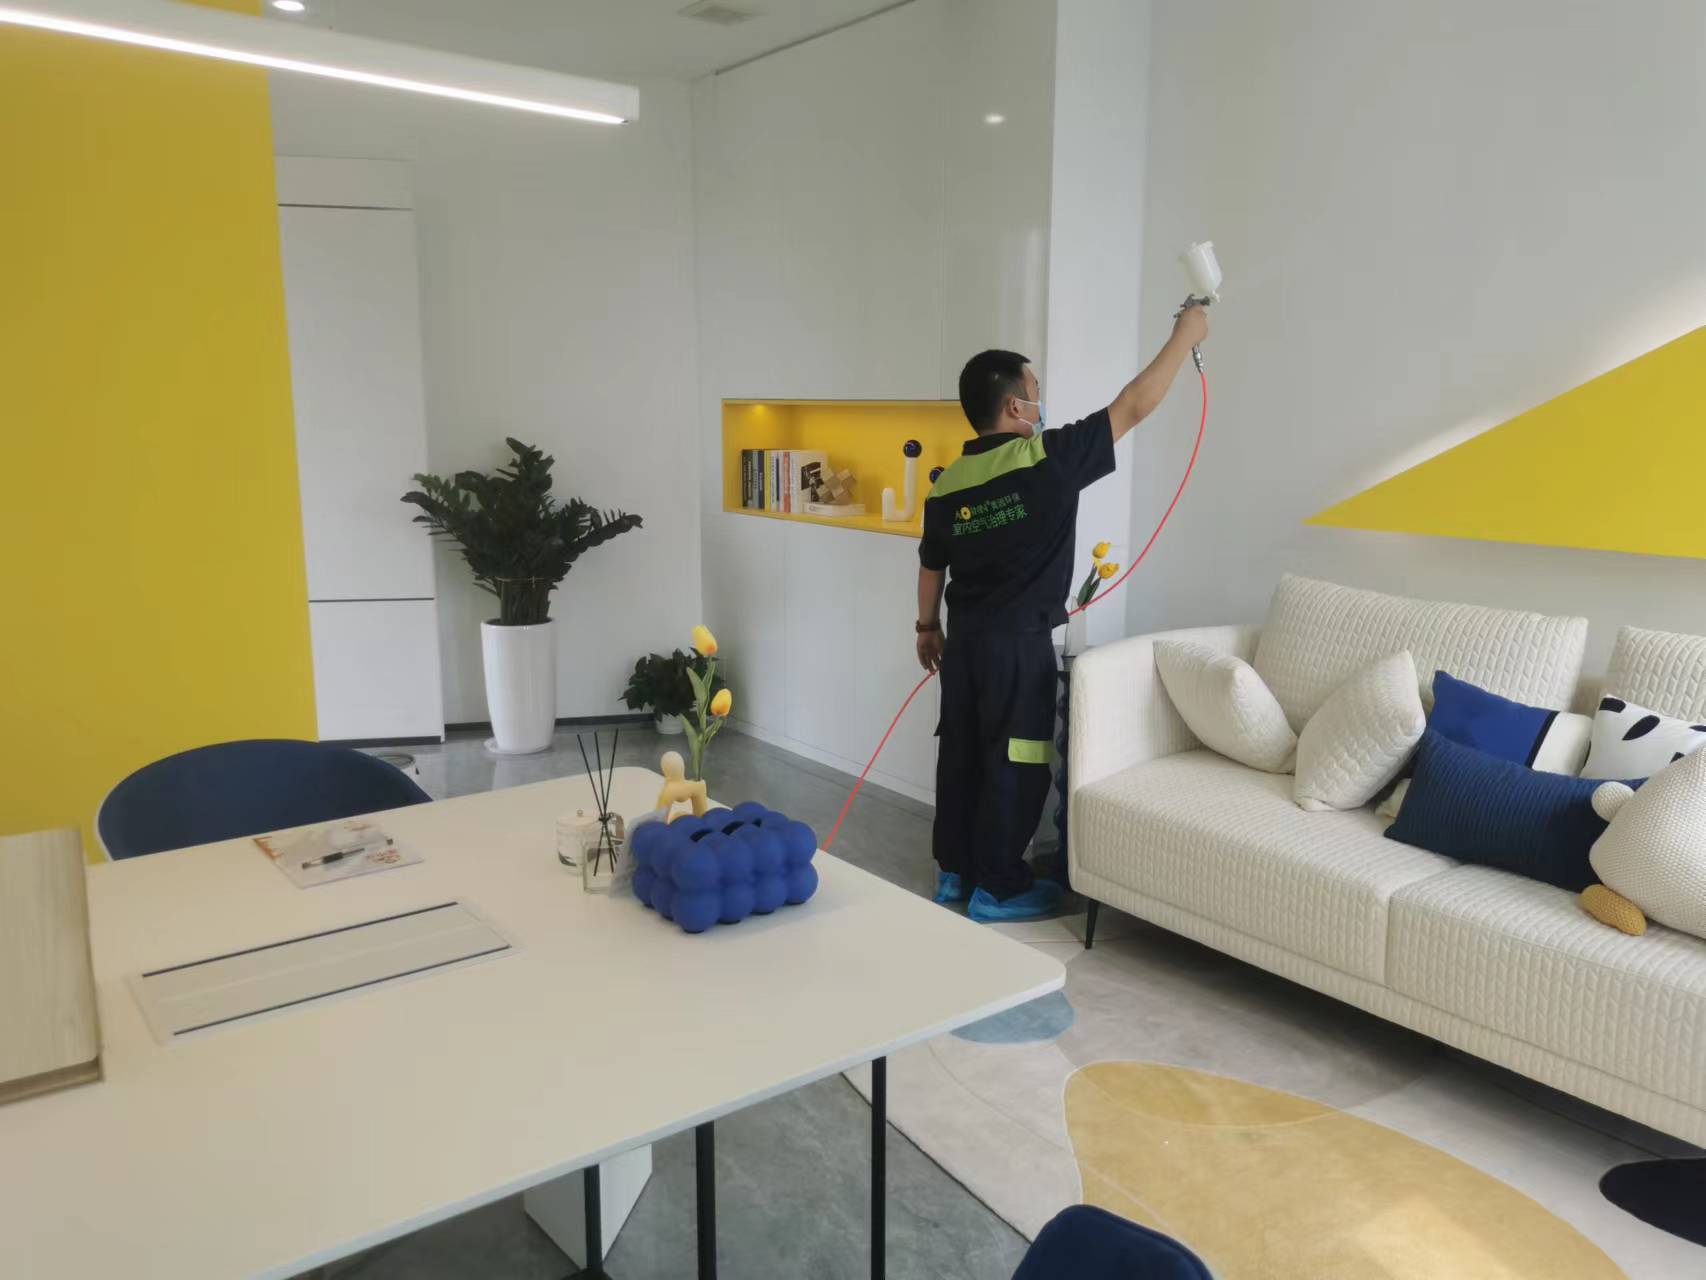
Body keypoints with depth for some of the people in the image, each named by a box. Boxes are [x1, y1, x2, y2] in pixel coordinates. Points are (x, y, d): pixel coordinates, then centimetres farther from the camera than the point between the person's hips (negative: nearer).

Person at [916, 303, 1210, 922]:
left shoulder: (948, 482, 2)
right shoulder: (1047, 459, -14)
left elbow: (932, 563, 12)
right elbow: (1132, 406, -7)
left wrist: (928, 626, 27)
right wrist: (1185, 336, 5)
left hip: (964, 637, 7)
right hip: (1018, 643, -6)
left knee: (961, 752, 15)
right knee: (1014, 764, 4)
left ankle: (954, 870, 26)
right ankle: (999, 887, 13)